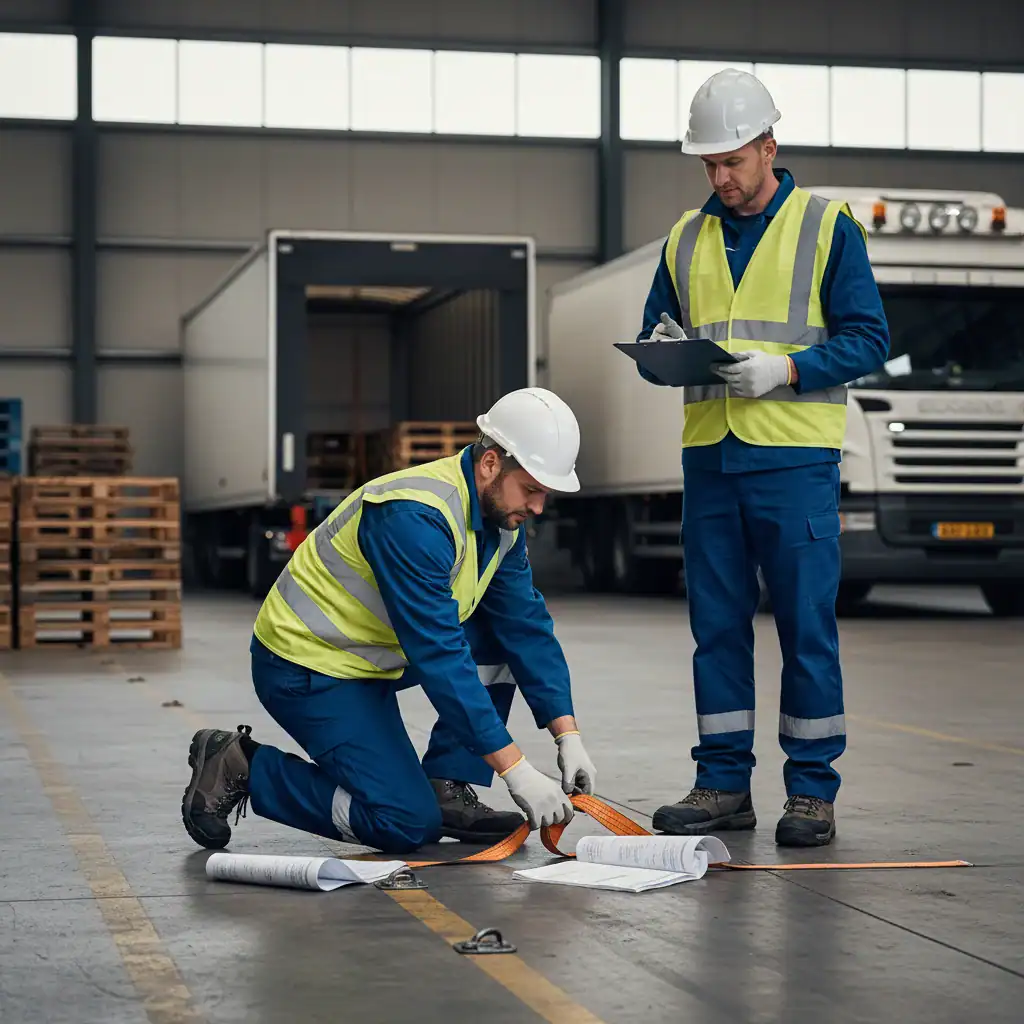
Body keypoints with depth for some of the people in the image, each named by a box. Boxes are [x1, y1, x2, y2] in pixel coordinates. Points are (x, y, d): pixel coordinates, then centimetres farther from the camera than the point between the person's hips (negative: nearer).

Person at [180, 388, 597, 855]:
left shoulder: (501, 515, -2)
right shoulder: (414, 517, -30)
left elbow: (528, 625, 2)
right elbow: (439, 657, -33)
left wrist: (567, 736, -7)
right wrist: (517, 771, -32)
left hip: (373, 656, 9)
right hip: (308, 667, -9)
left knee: (506, 628, -2)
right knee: (410, 824, -15)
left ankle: (448, 788, 2)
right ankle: (241, 768, -2)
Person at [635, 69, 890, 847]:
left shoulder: (827, 226, 1)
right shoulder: (687, 240, 14)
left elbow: (867, 340, -4)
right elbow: (652, 346, 16)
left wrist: (785, 368, -18)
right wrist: (661, 349, -8)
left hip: (795, 459, -4)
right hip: (709, 456, 4)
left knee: (806, 627, -2)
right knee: (718, 625, 7)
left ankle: (812, 790, 6)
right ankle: (724, 783, 15)